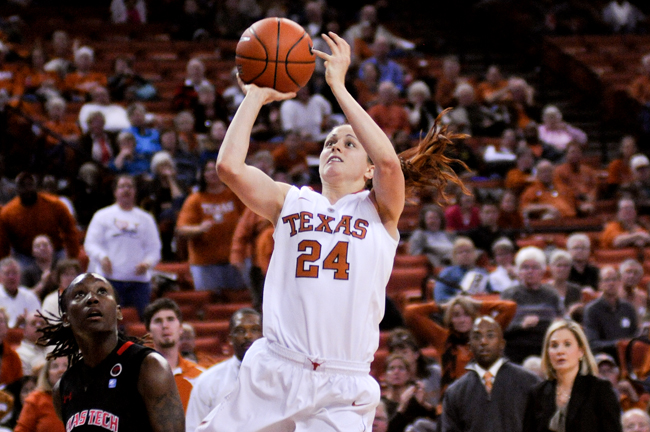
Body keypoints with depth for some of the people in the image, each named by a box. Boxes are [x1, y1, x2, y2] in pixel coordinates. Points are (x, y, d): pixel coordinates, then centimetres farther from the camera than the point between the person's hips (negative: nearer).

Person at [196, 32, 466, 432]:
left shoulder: (380, 211, 10)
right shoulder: (292, 201, 15)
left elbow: (388, 160, -11)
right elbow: (230, 165, 0)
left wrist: (339, 86, -6)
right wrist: (257, 95, 8)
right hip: (274, 372, 1)